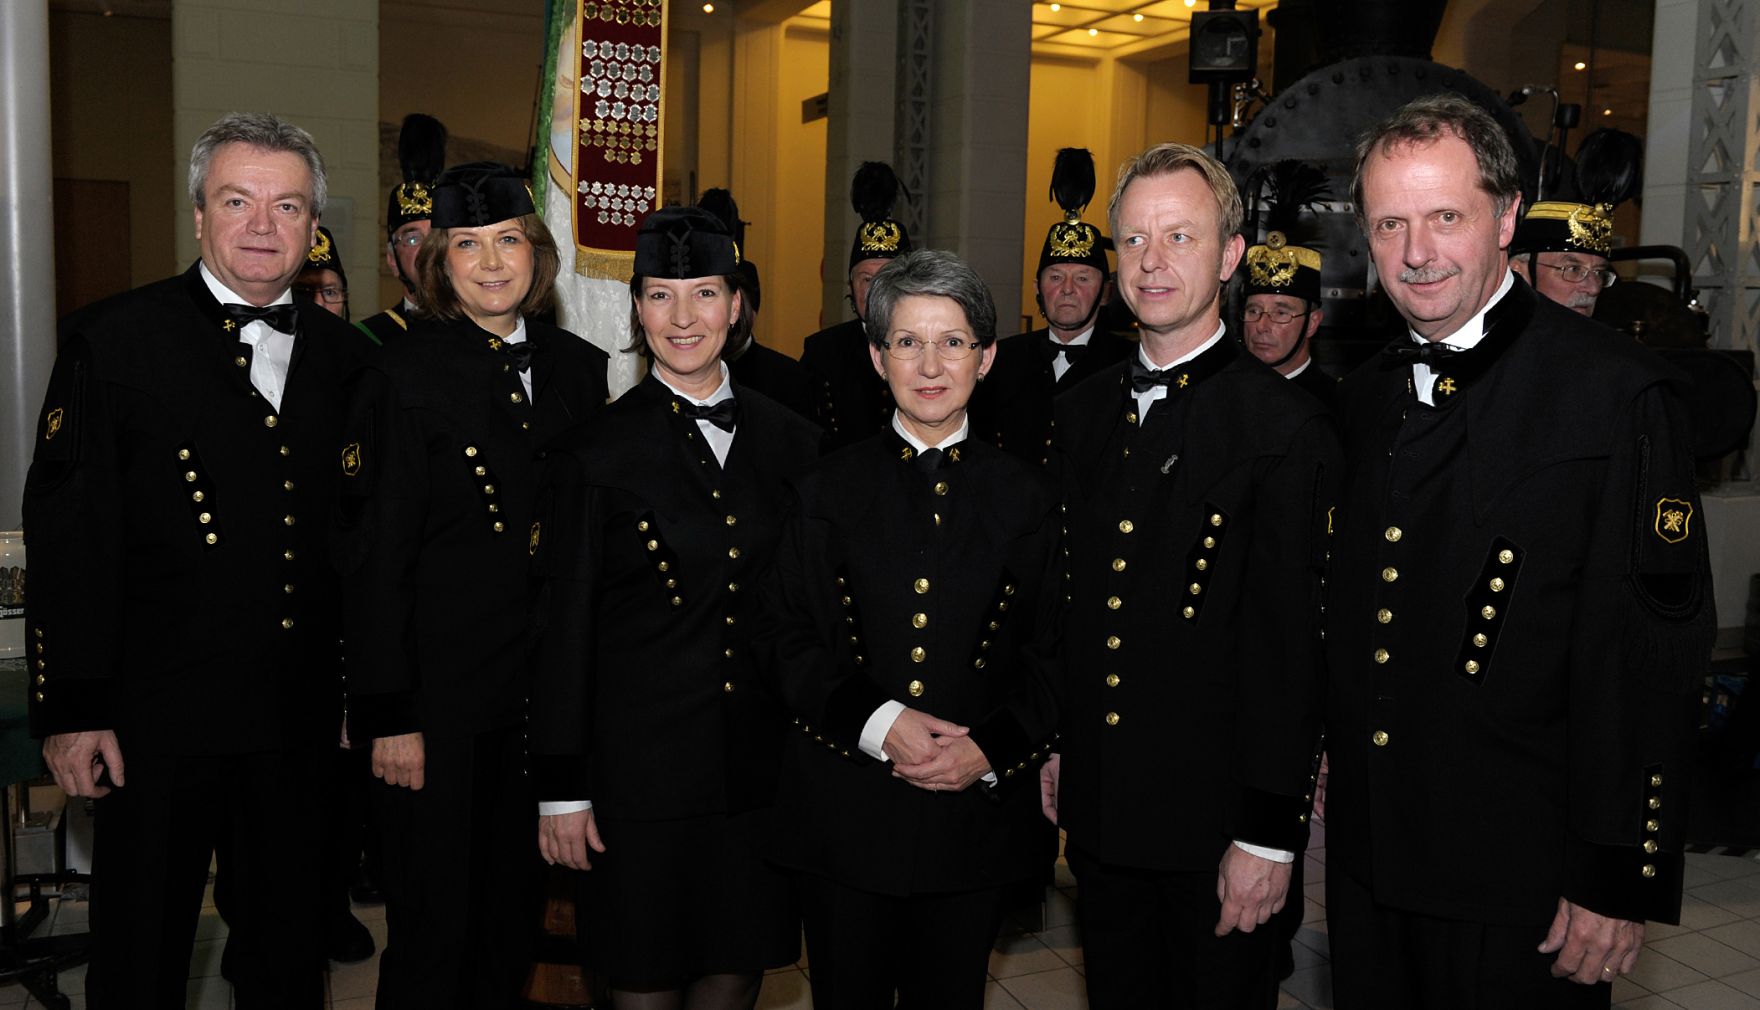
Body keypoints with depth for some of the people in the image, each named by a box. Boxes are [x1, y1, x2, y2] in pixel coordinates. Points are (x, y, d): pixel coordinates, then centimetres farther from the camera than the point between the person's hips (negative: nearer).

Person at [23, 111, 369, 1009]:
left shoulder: (344, 356, 8)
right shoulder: (111, 340, -4)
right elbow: (66, 537, -8)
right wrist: (71, 709, -11)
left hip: (300, 717, 4)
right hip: (157, 720, -3)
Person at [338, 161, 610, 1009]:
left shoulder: (578, 368, 6)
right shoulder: (407, 377, -8)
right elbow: (373, 559, -10)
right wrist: (388, 717, -12)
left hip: (545, 688, 5)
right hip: (441, 692, -5)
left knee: (516, 909, 16)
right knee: (436, 918, 6)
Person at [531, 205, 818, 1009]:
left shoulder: (789, 441, 5)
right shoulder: (599, 448, -6)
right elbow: (565, 627, -5)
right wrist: (560, 788, -6)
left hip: (761, 756, 3)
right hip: (640, 757, -3)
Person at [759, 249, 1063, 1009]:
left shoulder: (1028, 497, 4)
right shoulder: (829, 489, 4)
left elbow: (1050, 653, 3)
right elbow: (788, 636, 0)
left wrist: (988, 748, -12)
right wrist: (877, 723, -15)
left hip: (977, 809, 0)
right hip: (845, 809, 0)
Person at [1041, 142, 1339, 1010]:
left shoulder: (1285, 428, -13)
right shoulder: (1081, 414, 7)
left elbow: (1291, 645, -15)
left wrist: (1269, 836, -15)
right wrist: (1050, 744, 10)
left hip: (1214, 817, -5)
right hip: (1096, 807, 6)